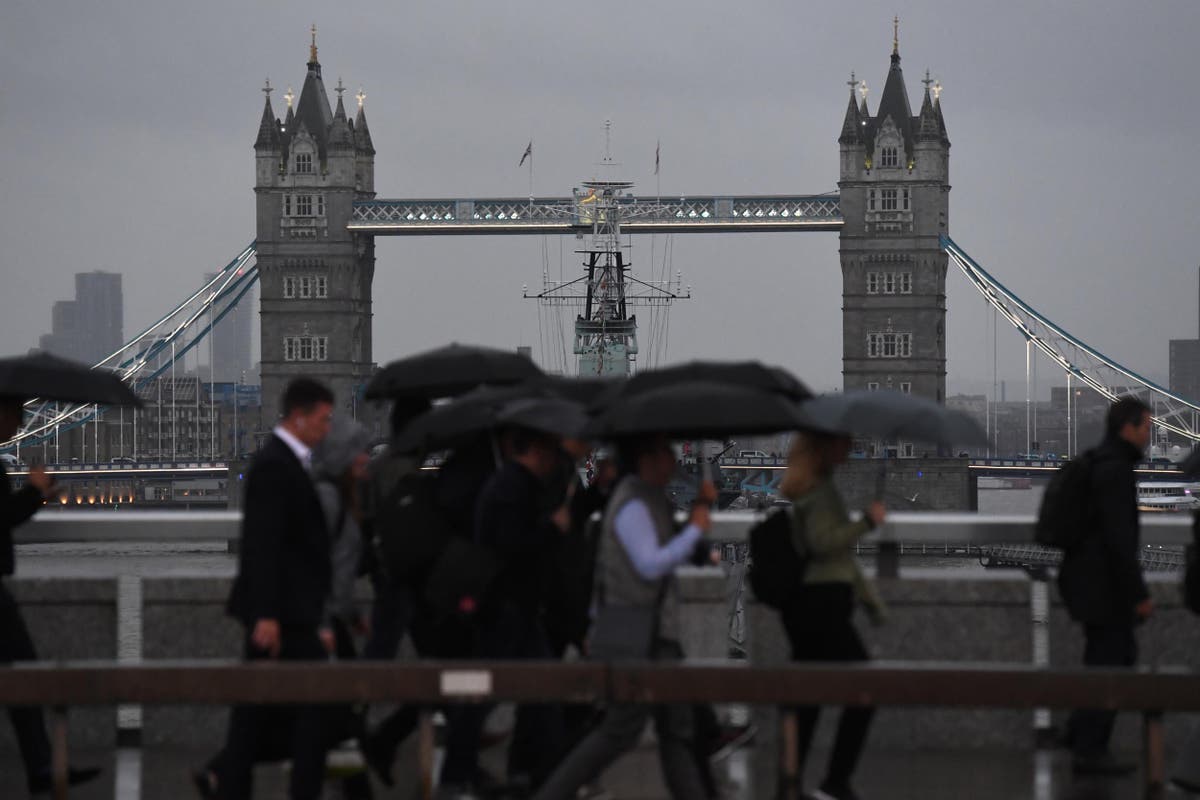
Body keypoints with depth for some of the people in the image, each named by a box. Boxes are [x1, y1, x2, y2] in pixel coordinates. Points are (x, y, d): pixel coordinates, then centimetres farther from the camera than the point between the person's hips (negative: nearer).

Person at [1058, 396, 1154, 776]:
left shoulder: (1097, 464, 14)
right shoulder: (1115, 470, -18)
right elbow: (1119, 539, -23)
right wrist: (1139, 594, -20)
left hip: (1086, 579, 10)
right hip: (1103, 584, -10)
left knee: (1123, 655, 17)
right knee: (1107, 663, -2)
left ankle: (1082, 731, 16)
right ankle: (1089, 751, 4)